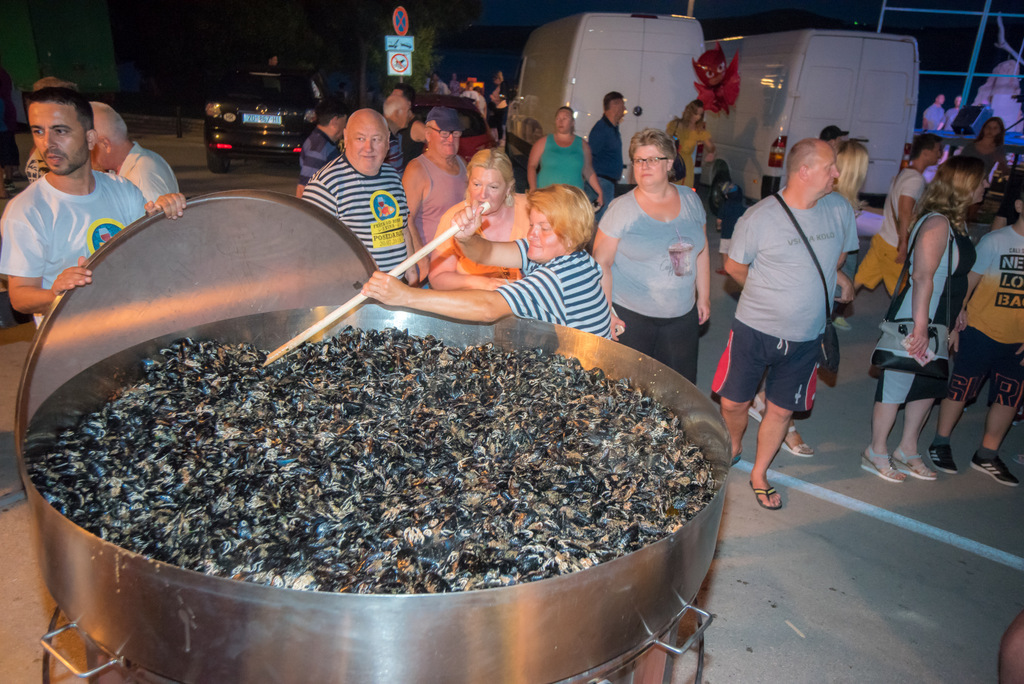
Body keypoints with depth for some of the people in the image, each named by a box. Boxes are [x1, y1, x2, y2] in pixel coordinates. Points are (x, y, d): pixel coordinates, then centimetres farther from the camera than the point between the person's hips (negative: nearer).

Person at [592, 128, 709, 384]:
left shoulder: (690, 200, 5)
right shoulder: (621, 208, -8)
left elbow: (701, 251, 15)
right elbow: (601, 263, -10)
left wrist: (704, 297, 14)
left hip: (683, 315, 4)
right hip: (630, 315, -4)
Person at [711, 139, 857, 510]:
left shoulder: (840, 210, -2)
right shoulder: (760, 217, -15)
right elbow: (734, 266, -1)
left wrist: (830, 276, 1)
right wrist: (770, 293, 5)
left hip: (805, 337, 3)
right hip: (754, 329, -3)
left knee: (781, 410, 13)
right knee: (733, 402, 8)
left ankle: (759, 473, 35)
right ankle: (733, 447, 42)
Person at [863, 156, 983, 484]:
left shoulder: (957, 223, 10)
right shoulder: (937, 223, -20)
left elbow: (956, 277, 16)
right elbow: (922, 276, -26)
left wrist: (954, 321, 19)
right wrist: (920, 327, -28)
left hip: (936, 321, 10)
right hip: (915, 320, -10)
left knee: (930, 385, 17)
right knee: (897, 384, 2)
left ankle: (907, 450, 31)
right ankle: (876, 453, 17)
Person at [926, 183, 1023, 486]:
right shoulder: (995, 240, -10)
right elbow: (968, 282, -5)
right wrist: (956, 317, -9)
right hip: (982, 333, -5)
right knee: (961, 390, 5)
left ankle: (986, 456, 26)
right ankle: (940, 444, 24)